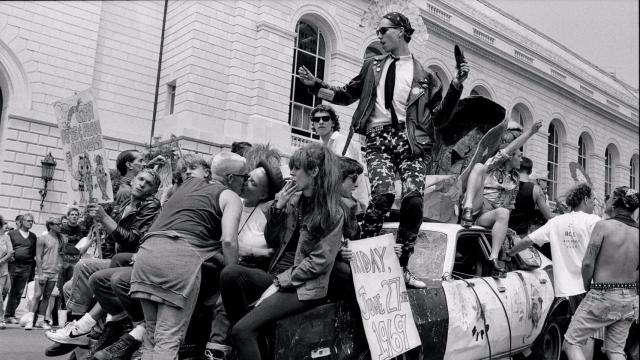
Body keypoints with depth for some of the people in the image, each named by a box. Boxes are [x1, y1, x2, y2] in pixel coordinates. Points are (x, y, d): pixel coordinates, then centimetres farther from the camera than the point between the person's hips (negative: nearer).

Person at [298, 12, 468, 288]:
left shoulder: (424, 75, 11)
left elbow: (439, 117, 10)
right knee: (382, 195, -24)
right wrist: (315, 85, 15)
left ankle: (401, 267, -5)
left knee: (413, 199, -20)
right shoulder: (373, 66, 19)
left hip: (412, 139, 0)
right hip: (379, 138, 1)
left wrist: (456, 85, 1)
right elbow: (347, 95, 24)